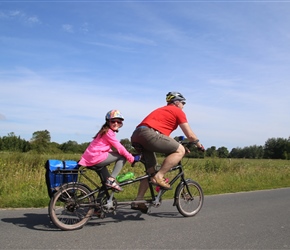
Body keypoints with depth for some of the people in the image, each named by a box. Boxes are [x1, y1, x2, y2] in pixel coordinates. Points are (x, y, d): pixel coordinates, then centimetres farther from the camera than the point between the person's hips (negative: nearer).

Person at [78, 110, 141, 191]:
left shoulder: (105, 131, 20)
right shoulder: (109, 132, -10)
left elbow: (107, 149, 25)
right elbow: (119, 148, -13)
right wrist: (132, 158, -7)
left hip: (89, 158, 10)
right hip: (96, 158, -10)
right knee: (123, 156, -6)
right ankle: (111, 180, -8)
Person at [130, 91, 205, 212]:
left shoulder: (162, 110, 34)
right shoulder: (178, 111, 10)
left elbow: (162, 130, 39)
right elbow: (190, 135, 9)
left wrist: (175, 143, 44)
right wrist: (199, 145, 26)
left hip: (136, 136, 9)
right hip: (149, 134, -9)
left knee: (150, 170, 17)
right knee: (180, 150, -4)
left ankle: (138, 201, 15)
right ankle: (159, 177, -11)